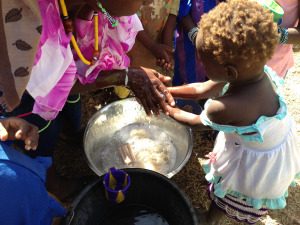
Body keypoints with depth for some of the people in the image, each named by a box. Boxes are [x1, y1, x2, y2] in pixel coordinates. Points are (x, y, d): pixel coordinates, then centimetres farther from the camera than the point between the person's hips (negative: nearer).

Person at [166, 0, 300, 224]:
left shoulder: (223, 108, -43)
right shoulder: (253, 69, -22)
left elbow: (196, 123, -18)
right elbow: (202, 89, -9)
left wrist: (169, 110, -1)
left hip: (255, 163, -6)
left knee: (222, 195, 24)